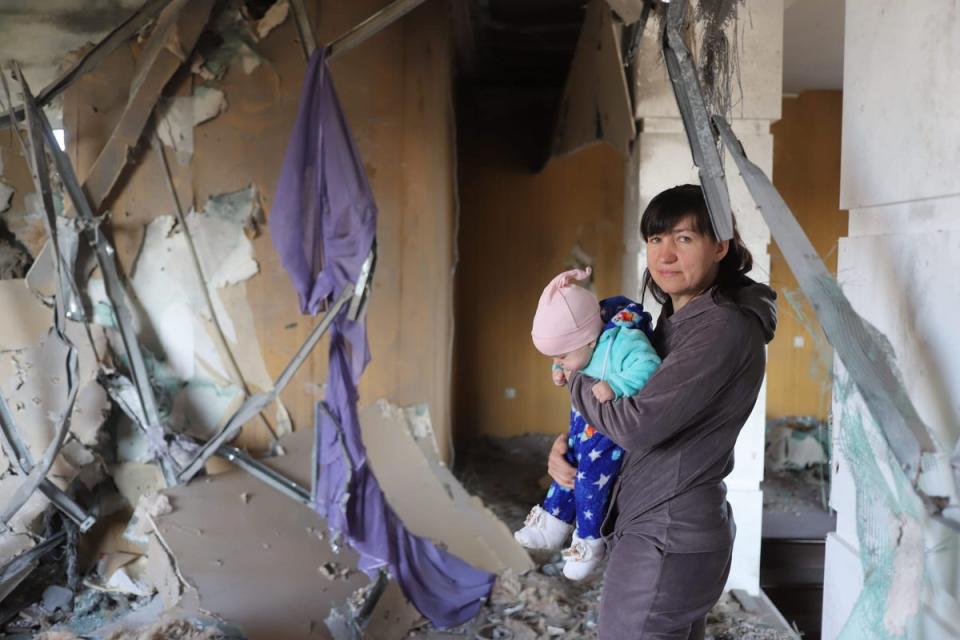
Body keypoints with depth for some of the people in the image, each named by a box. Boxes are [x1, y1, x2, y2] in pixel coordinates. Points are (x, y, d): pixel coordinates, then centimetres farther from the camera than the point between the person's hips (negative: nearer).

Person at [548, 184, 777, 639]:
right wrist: (566, 442, 0)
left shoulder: (724, 327, -19)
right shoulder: (678, 319, 10)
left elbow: (636, 424, -24)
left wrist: (572, 377, -8)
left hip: (666, 540, -9)